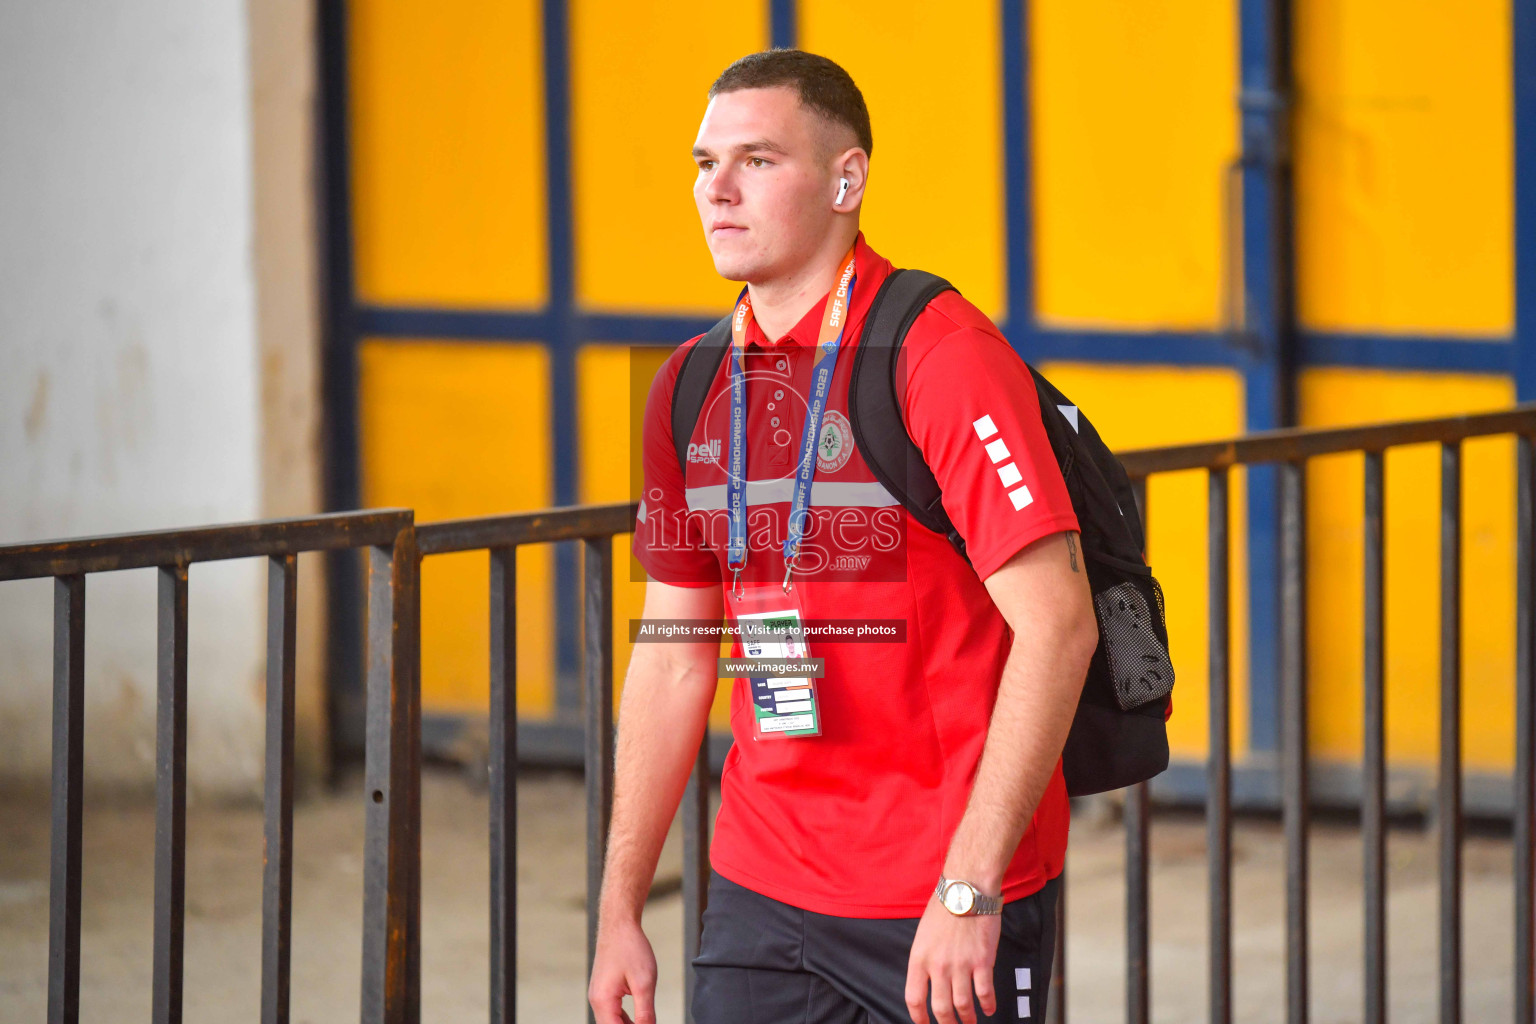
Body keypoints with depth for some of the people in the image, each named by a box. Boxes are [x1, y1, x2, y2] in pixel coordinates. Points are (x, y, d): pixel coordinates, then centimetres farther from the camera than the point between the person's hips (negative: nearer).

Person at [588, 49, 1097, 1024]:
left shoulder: (940, 355, -12)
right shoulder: (693, 389, 9)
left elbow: (1057, 624, -17)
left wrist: (968, 890, -20)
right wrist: (620, 911, 12)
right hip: (760, 897, 6)